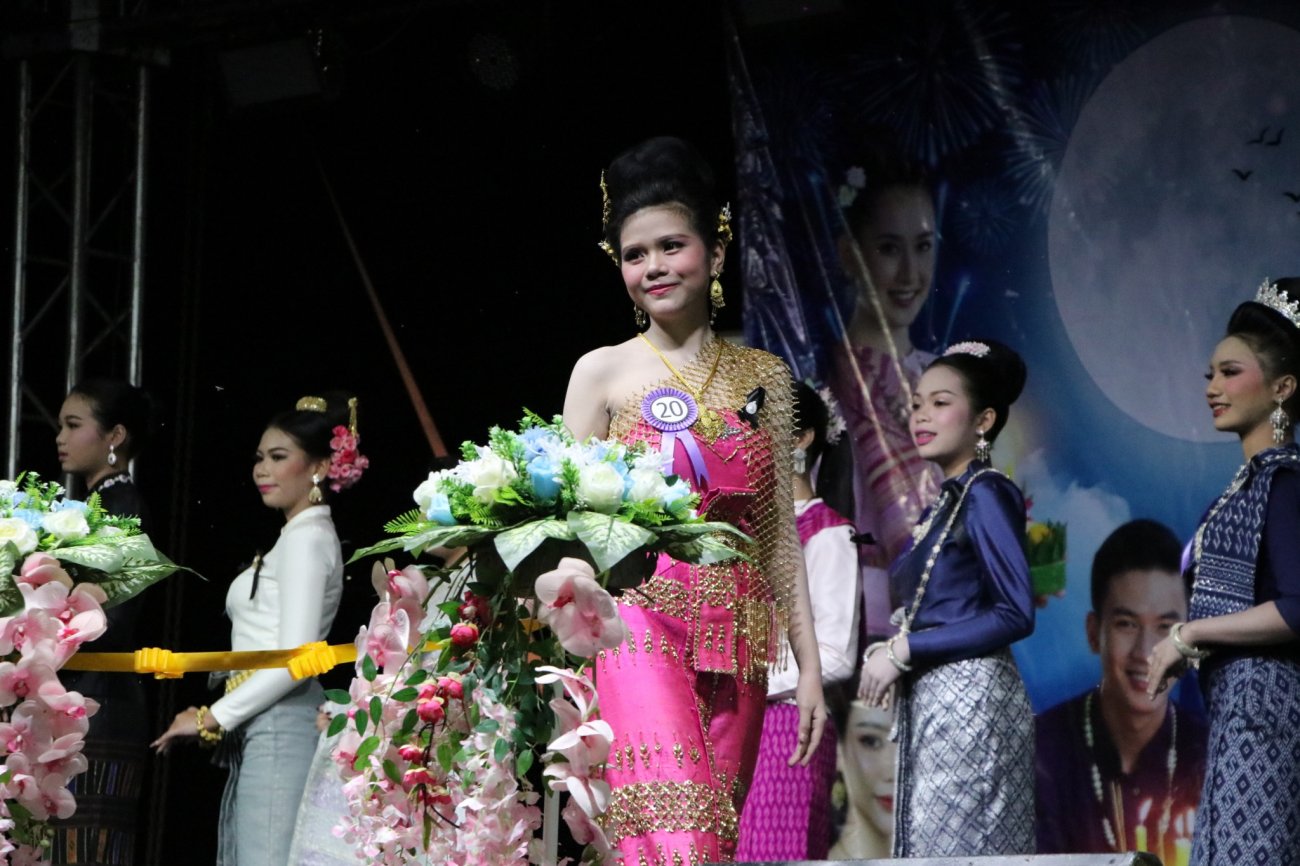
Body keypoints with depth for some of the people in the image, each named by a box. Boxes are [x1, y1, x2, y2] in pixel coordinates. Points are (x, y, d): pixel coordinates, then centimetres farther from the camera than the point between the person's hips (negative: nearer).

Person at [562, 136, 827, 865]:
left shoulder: (763, 377, 12)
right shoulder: (603, 374, 5)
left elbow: (781, 537, 12)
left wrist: (809, 666, 7)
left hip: (734, 640, 4)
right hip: (643, 621, -3)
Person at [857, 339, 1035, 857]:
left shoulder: (986, 495, -9)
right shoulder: (944, 503, 16)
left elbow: (1016, 615, -17)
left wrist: (904, 651, -15)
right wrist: (888, 652, 1)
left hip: (969, 699, -9)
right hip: (930, 702, 9)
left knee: (956, 849, -8)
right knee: (930, 843, 8)